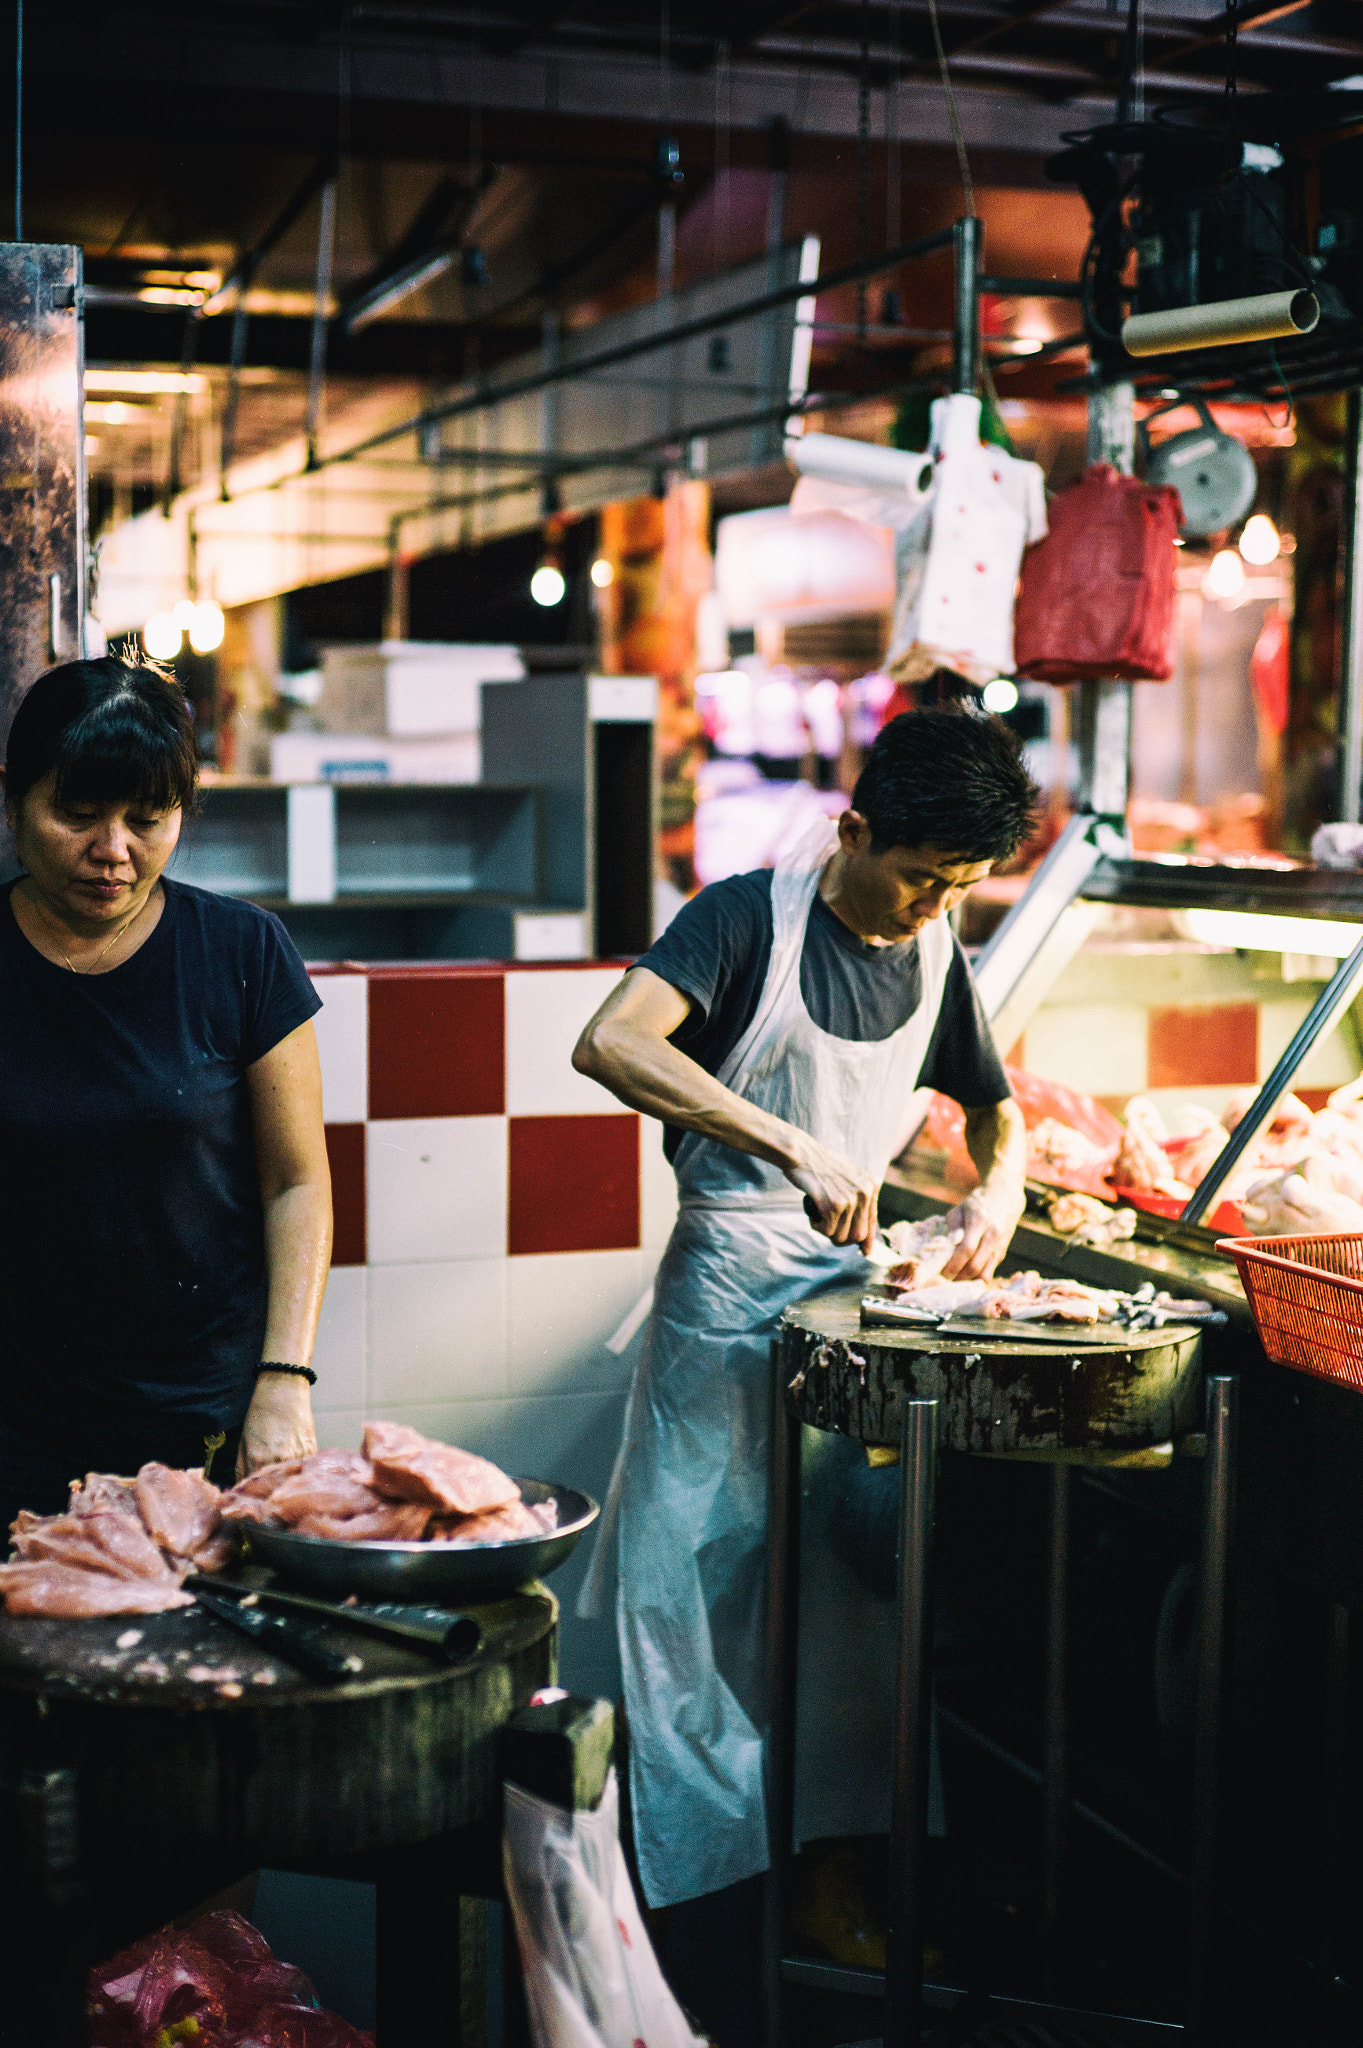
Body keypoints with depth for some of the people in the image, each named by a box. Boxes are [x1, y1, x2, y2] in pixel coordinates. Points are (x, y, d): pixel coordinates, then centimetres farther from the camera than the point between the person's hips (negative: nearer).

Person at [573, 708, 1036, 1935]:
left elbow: (994, 1104, 23)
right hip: (730, 1282, -5)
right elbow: (610, 1045, -28)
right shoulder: (751, 917, -12)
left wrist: (999, 1187, -1)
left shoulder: (936, 954, 7)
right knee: (697, 1570, 0)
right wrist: (794, 1147, -34)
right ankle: (707, 1862, 14)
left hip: (859, 1276, 6)